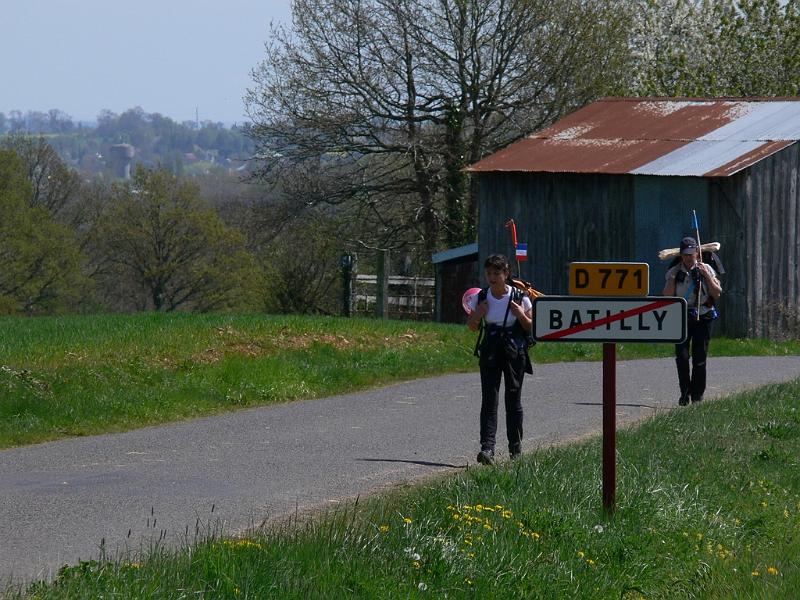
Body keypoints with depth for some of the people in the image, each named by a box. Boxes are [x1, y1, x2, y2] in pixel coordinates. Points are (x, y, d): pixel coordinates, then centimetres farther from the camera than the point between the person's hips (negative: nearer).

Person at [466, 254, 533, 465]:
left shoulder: (520, 299, -5)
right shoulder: (480, 298, 1)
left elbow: (532, 328, 1)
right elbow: (472, 327, 11)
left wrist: (521, 316, -18)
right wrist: (477, 315, -10)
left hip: (515, 352, -1)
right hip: (490, 352, 1)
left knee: (513, 398, 6)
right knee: (489, 398, -9)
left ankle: (515, 447, 19)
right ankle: (487, 447, -17)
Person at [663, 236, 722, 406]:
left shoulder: (706, 269, 2)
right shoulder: (674, 272, 4)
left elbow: (717, 293, -5)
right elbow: (667, 296, -3)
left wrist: (707, 275, -14)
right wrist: (674, 277, -12)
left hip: (703, 317, -1)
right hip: (682, 318, 1)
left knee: (700, 357, -1)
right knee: (681, 355, -12)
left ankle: (697, 393, 10)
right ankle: (684, 392, -1)